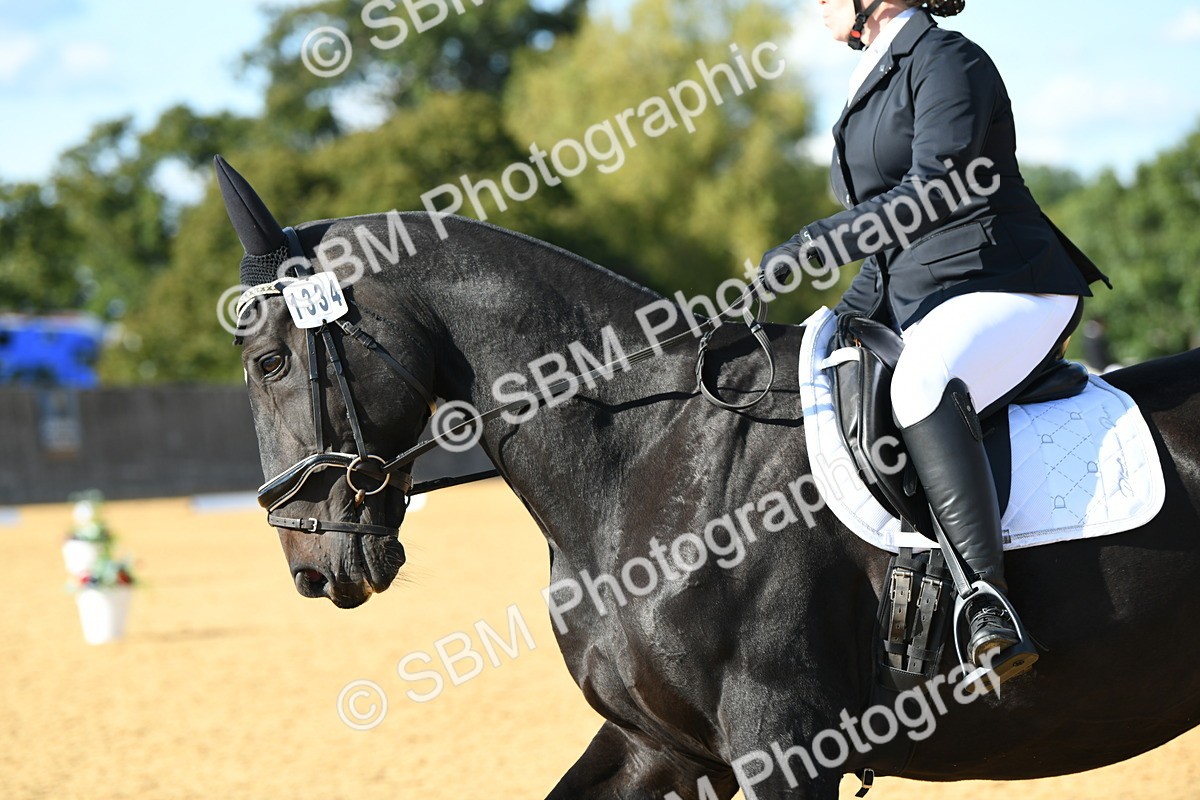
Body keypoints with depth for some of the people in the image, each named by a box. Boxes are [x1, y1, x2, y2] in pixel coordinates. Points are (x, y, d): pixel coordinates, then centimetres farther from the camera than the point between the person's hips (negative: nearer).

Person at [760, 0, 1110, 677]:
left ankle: (990, 605, -45)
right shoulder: (876, 83, 22)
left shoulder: (948, 60, -7)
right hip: (916, 311, 11)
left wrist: (816, 244, -25)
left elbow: (934, 192, -21)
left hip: (1005, 290, -11)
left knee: (924, 388, -39)